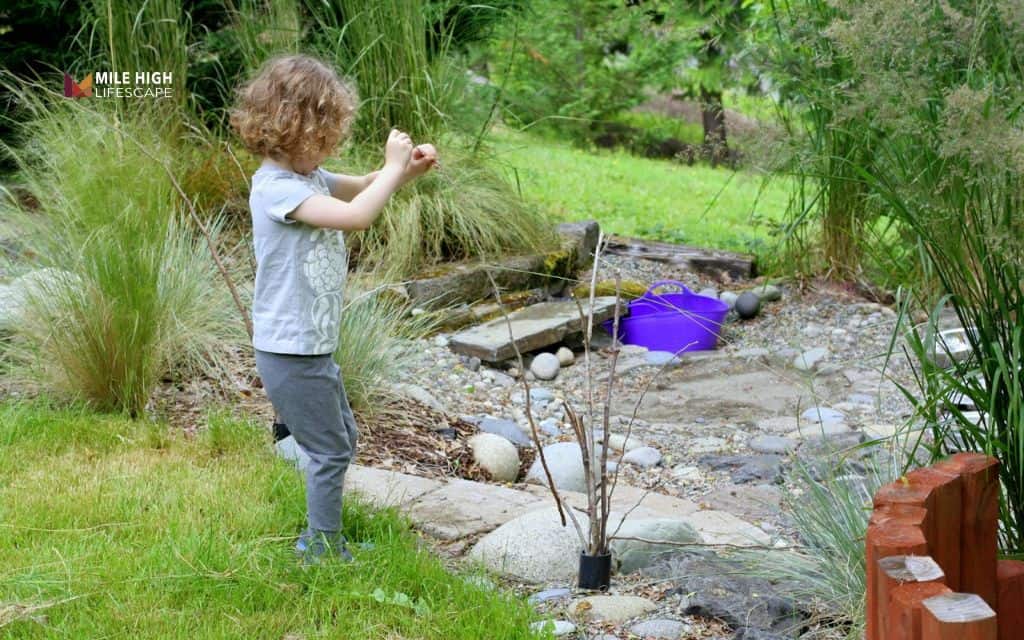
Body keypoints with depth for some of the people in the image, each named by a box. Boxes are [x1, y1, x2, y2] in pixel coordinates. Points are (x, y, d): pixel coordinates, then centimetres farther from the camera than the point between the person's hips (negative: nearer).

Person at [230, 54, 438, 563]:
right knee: (330, 451, 1)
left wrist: (408, 169, 1)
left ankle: (319, 536, 36)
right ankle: (323, 552, 14)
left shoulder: (307, 176, 7)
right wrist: (393, 168, -21)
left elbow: (361, 188, 21)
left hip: (312, 345, 10)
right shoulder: (277, 187, -23)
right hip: (290, 351, -10)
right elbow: (356, 215, -35)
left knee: (342, 438, 23)